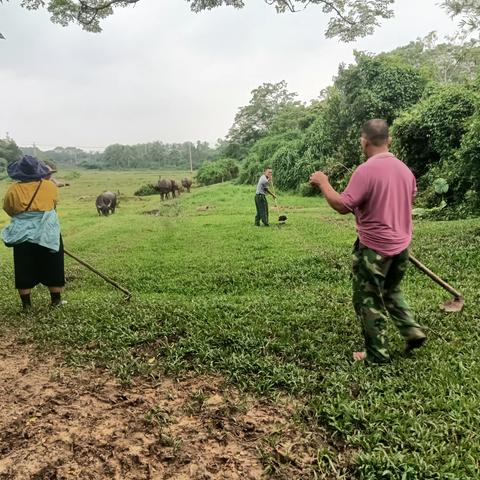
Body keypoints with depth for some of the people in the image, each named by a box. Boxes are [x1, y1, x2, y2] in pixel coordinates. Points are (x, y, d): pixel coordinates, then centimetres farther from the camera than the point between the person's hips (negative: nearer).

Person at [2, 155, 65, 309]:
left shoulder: (13, 190, -3)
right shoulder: (50, 186, -3)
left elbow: (9, 210, 10)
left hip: (22, 235, 0)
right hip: (48, 234, 0)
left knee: (24, 270, 10)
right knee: (52, 268, 11)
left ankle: (26, 304, 17)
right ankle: (56, 300, 18)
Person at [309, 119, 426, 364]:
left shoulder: (366, 170, -20)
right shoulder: (404, 169, 5)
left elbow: (343, 206, -22)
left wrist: (323, 183, -10)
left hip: (374, 248, -7)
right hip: (401, 245, 7)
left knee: (369, 301, 7)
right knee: (391, 291, 28)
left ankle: (377, 354, 16)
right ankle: (413, 331, 20)